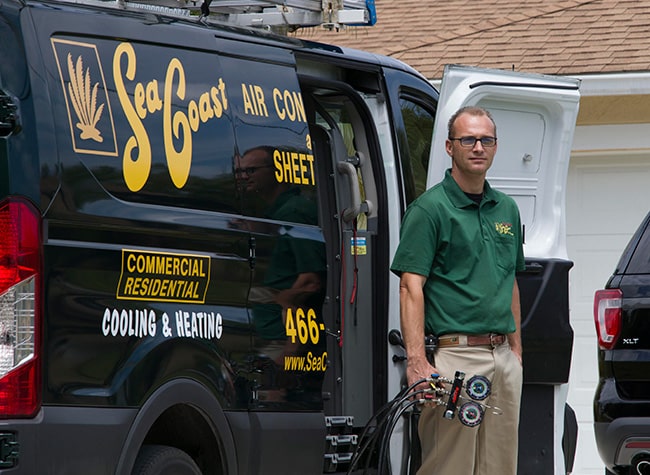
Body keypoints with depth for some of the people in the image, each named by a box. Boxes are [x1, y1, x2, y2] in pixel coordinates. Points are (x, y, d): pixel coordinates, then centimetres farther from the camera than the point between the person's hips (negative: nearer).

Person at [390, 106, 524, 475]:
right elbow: (411, 287, -12)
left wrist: (516, 350, 17)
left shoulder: (506, 209, 16)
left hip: (503, 358, 7)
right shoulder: (429, 208, -6)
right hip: (455, 356, -7)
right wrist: (417, 362, -21)